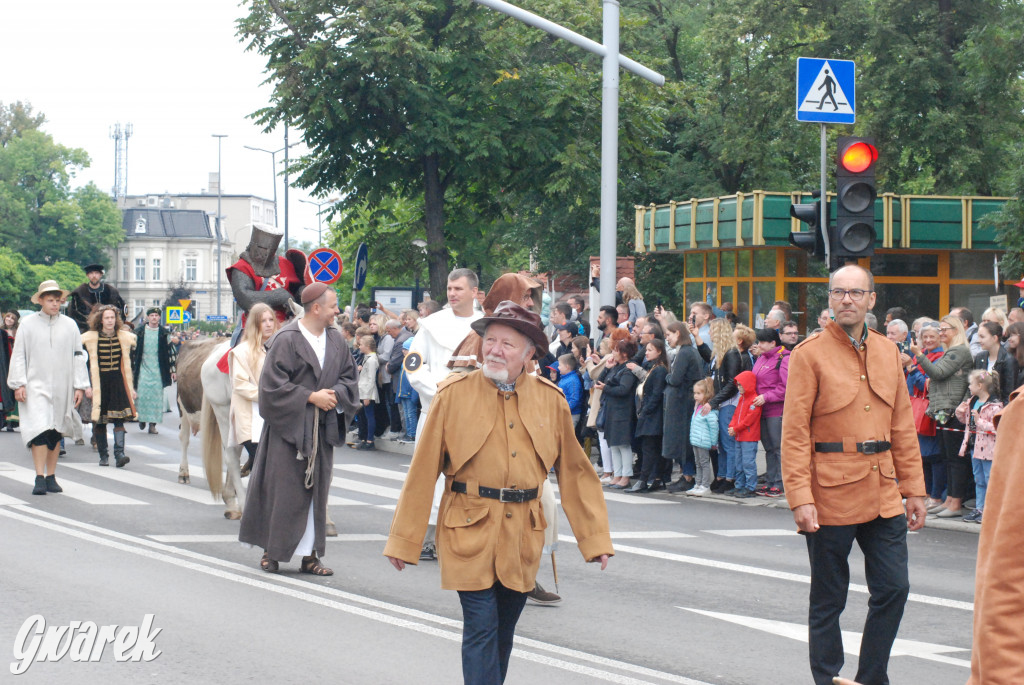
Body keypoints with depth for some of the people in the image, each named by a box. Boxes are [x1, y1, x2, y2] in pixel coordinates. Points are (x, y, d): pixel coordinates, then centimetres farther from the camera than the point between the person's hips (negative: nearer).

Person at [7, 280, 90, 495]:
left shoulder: (70, 326, 7)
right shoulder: (28, 324, 2)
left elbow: (78, 356, 9)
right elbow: (18, 356, 4)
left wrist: (80, 386, 4)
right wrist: (19, 384, -4)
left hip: (62, 389, 3)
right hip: (36, 387, -3)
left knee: (56, 433, 7)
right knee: (39, 430, -14)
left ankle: (51, 477, 15)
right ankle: (40, 479, -15)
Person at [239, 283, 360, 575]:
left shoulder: (335, 340, 8)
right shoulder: (287, 339, -11)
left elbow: (348, 376, 14)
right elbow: (274, 384, -13)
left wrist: (335, 394, -7)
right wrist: (311, 397, -15)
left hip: (322, 429, 6)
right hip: (289, 427, -6)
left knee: (316, 491, 5)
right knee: (282, 491, -3)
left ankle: (309, 554, 9)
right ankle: (272, 552, 8)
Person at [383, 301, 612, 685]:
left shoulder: (550, 400, 4)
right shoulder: (454, 395, -4)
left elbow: (575, 472, 10)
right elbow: (424, 471, -2)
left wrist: (595, 538, 7)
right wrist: (403, 541, -1)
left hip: (523, 537, 3)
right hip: (470, 533, -3)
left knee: (503, 633, 13)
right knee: (481, 628, -10)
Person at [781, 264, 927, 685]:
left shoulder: (888, 352, 10)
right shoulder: (810, 354, -6)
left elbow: (903, 427, 14)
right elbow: (794, 433, -9)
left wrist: (914, 489, 9)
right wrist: (800, 498, -16)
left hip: (883, 494, 5)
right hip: (831, 496, -5)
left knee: (894, 588, 1)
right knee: (828, 600, 4)